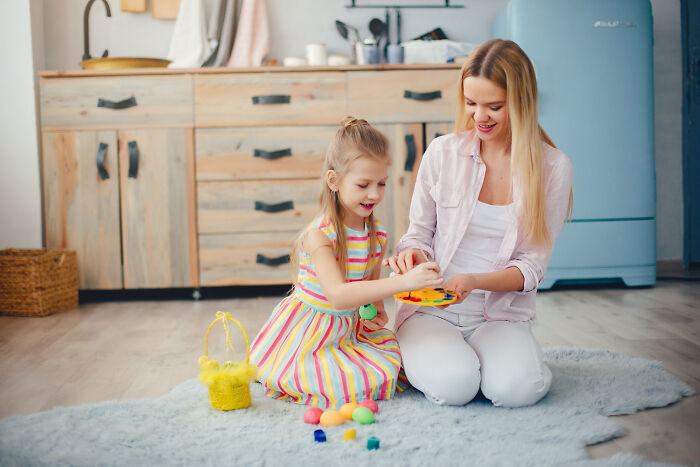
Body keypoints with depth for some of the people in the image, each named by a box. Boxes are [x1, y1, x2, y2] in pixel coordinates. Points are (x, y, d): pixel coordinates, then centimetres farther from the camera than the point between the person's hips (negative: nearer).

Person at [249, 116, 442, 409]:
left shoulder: (377, 235, -2)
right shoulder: (318, 236, -24)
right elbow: (338, 295, -36)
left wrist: (377, 310, -9)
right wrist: (403, 282, -43)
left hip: (350, 329, 7)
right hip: (308, 336, -7)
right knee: (360, 385, -21)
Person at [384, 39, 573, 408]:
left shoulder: (552, 168, -3)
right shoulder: (442, 152, -1)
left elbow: (531, 267, -4)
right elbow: (419, 233, 8)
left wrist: (474, 281, -23)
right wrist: (411, 255, -17)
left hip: (501, 315, 0)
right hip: (430, 311, 0)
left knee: (517, 389, -28)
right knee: (453, 385, -28)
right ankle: (424, 357, 8)